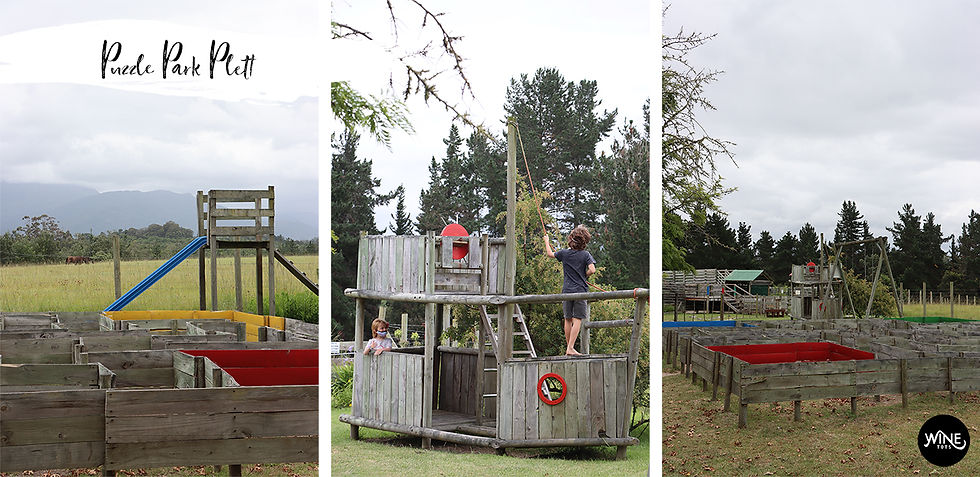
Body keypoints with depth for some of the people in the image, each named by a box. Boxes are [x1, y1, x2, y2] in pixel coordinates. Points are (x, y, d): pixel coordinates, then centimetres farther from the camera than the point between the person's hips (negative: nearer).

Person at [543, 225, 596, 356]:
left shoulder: (564, 253, 3)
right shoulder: (585, 255, -5)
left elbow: (550, 254, 20)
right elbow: (592, 270, -15)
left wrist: (546, 241, 37)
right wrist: (583, 276, 6)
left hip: (567, 290, 3)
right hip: (580, 290, -3)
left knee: (568, 319, 12)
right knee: (577, 320, -3)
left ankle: (568, 348, 18)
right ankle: (571, 348, -12)